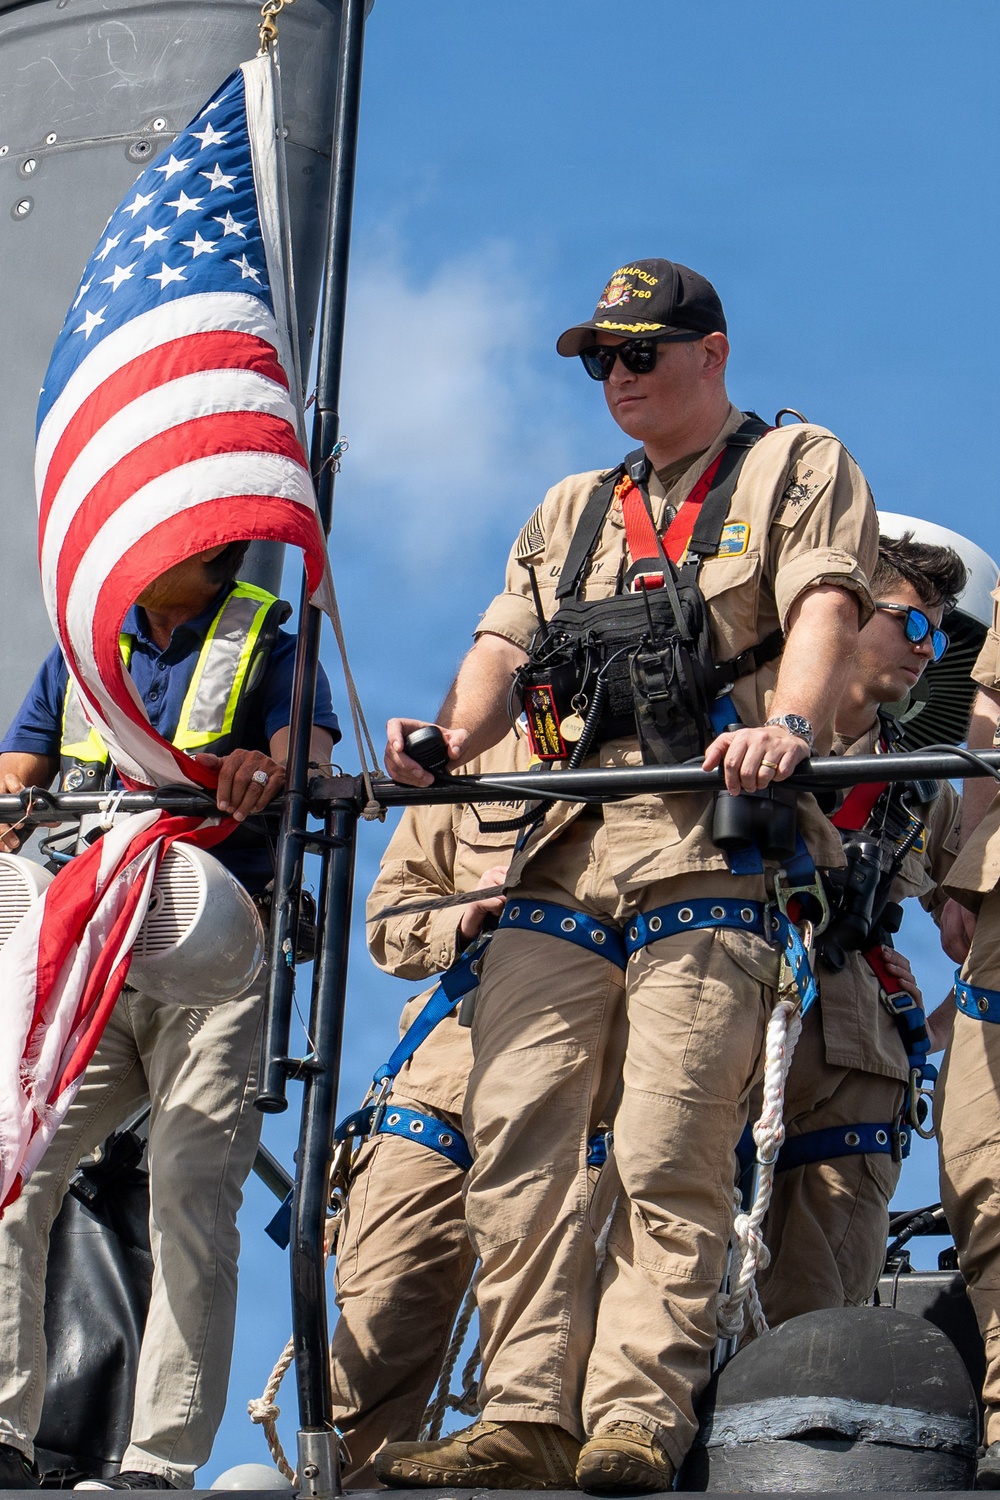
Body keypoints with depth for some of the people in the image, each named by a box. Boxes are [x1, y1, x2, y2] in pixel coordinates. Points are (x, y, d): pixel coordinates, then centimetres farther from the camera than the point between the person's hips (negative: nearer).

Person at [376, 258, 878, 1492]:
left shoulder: (796, 468, 13)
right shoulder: (570, 511, 30)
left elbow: (825, 611, -5)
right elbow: (502, 649, 17)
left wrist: (787, 724, -26)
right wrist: (451, 733, -6)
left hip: (712, 848, -6)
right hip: (563, 858, 6)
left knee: (669, 1159, -13)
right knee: (514, 1138, -5)